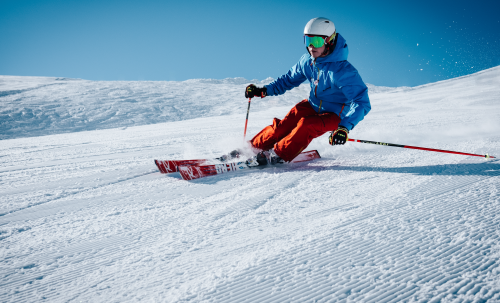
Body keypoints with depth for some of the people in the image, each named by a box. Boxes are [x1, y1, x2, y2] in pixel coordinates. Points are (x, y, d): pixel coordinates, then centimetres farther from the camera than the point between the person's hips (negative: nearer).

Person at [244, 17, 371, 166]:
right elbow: (289, 79, 10)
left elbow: (361, 102, -33)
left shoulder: (342, 70, -29)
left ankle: (277, 155, -19)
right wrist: (264, 90, -2)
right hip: (313, 105, 6)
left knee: (306, 126, -32)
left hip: (335, 115, -5)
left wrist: (345, 127, -47)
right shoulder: (307, 61, -9)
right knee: (283, 126, -14)